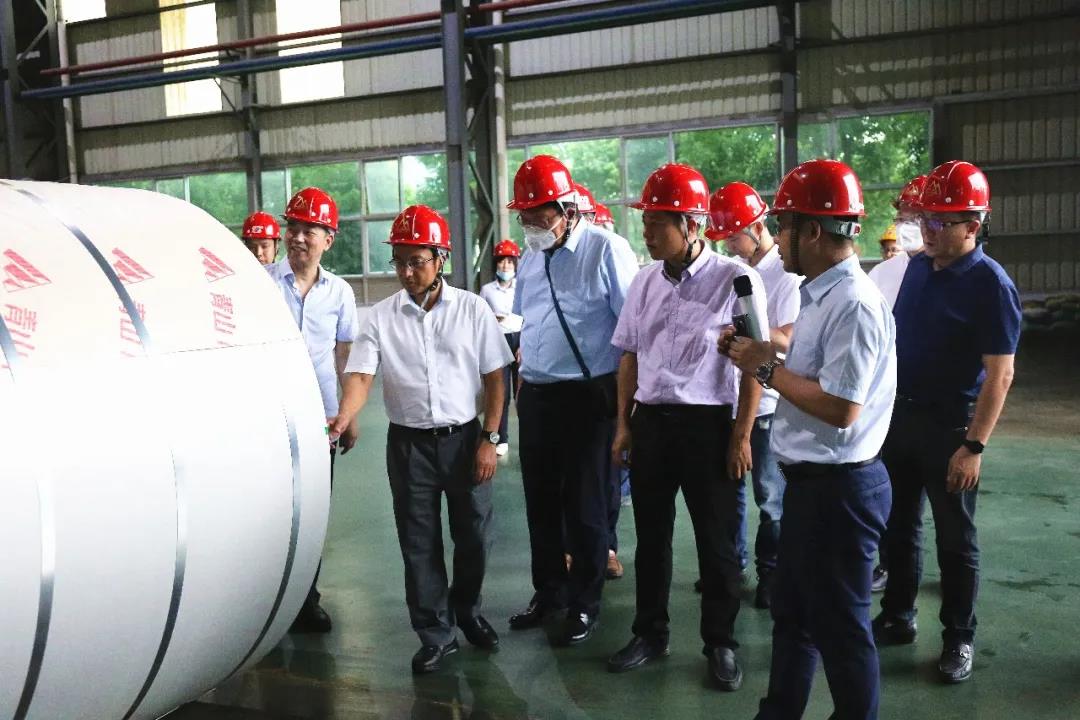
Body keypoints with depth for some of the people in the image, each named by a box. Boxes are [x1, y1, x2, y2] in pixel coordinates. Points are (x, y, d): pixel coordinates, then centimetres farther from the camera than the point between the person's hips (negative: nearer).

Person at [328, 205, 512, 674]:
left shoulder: (472, 309, -3)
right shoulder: (381, 317, -2)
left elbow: (494, 377, 0)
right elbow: (361, 376, -9)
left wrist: (489, 439, -5)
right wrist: (342, 421, -28)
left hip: (463, 437, 0)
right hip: (408, 442, 1)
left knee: (473, 535, 12)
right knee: (419, 543, 8)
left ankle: (466, 610, 38)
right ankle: (436, 635, 24)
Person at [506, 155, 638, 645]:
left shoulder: (606, 250, -10)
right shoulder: (532, 258, 11)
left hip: (588, 396, -6)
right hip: (536, 396, 7)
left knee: (584, 505, 5)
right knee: (540, 499, 15)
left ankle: (584, 603, 23)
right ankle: (549, 591, 33)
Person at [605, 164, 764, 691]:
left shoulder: (735, 280, -9)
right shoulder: (645, 281, 6)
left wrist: (741, 436, -9)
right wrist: (623, 425, 10)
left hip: (708, 424, -4)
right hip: (650, 421, 5)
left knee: (716, 540, 7)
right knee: (650, 535, 15)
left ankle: (720, 644, 25)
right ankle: (650, 633, 31)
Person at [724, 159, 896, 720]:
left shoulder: (853, 304, -22)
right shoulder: (822, 295, 8)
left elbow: (841, 408, -27)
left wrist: (769, 369, -18)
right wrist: (761, 354, 1)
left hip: (837, 487, -10)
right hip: (811, 480, 10)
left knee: (838, 627, 8)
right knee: (791, 611, 23)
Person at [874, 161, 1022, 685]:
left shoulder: (991, 285, -15)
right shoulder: (917, 268, 5)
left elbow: (999, 374, -17)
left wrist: (974, 446, -21)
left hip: (948, 427, -6)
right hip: (898, 416, 6)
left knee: (955, 540, 8)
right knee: (899, 525, 16)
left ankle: (959, 639, 24)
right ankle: (897, 618, 32)